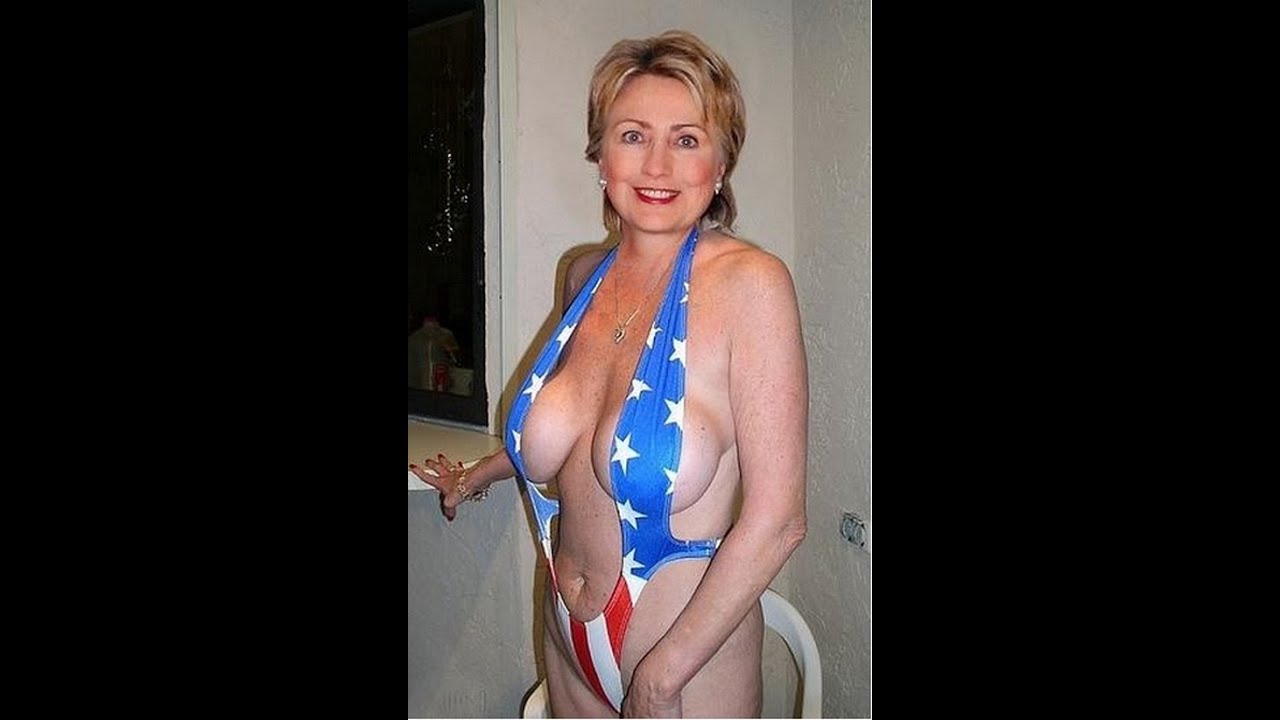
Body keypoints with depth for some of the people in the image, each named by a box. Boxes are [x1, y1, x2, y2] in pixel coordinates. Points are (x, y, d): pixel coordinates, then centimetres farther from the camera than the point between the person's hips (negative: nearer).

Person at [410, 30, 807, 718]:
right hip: (568, 641, 6)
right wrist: (481, 473, 30)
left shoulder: (748, 281, -20)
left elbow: (776, 518, -21)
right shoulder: (585, 276, -1)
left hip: (687, 657, -6)